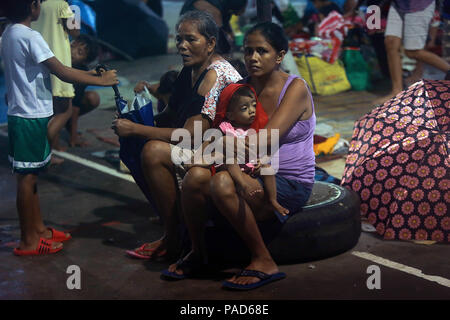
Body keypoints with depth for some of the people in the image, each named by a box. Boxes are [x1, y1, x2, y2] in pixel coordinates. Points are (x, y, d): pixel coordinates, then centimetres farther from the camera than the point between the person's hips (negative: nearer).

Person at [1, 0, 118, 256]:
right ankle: (29, 242, 6)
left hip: (22, 115, 9)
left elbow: (51, 69, 15)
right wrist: (101, 80, -10)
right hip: (32, 117, -9)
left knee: (30, 175, 16)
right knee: (28, 177, -2)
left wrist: (88, 73, 15)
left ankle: (38, 229, 28)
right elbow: (62, 72, -18)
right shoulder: (30, 36, -19)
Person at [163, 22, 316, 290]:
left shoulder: (296, 88, -10)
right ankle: (198, 253, 0)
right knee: (196, 176, -24)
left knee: (223, 183, -33)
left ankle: (263, 262, -17)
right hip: (254, 175, 6)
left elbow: (265, 140, -20)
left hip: (291, 186, -5)